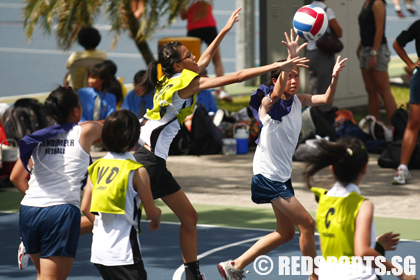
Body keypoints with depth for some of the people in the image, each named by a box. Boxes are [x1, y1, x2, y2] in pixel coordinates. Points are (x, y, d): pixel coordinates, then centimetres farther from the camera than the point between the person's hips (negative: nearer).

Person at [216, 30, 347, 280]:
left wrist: (335, 76, -14)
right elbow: (278, 90, -38)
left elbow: (326, 99, 6)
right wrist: (291, 57, -50)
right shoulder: (269, 102, -16)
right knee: (307, 224, -8)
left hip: (283, 175, 9)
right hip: (268, 174, -9)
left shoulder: (298, 101, 5)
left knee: (286, 233, 16)